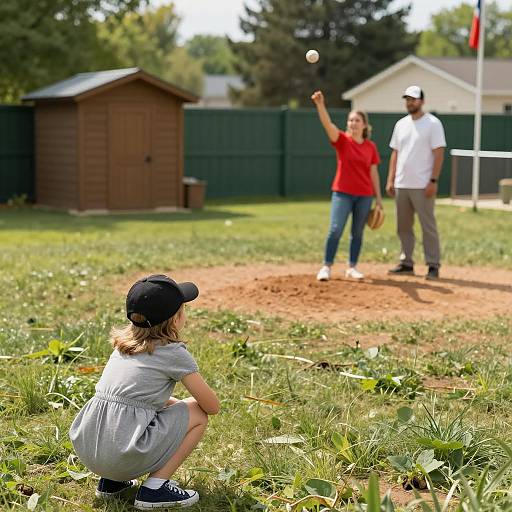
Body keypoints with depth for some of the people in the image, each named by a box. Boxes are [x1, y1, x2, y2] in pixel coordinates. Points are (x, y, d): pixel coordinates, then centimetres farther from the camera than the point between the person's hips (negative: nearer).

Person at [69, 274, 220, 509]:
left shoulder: (124, 343, 17)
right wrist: (186, 404, 25)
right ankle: (155, 488, 3)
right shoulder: (174, 353, -3)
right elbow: (212, 406, 5)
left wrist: (174, 403, 29)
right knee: (198, 415, 9)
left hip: (86, 450, 7)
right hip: (124, 455, -7)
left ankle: (111, 480, 20)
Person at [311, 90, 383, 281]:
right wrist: (320, 105, -37)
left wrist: (378, 198, 8)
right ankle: (326, 267, -2)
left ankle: (352, 267, 19)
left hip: (364, 195, 3)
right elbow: (327, 124, -20)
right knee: (335, 230, -10)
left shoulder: (370, 146, 5)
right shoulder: (342, 140, -3)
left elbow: (373, 173, 9)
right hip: (342, 193, -3)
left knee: (357, 233, 9)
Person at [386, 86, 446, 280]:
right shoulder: (401, 124, 14)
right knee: (403, 226, 10)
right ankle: (406, 263, 18)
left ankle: (433, 265, 1)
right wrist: (390, 180, 9)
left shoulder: (433, 123, -5)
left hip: (422, 186, -6)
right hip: (401, 185, 6)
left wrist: (433, 181, -16)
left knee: (428, 226, -4)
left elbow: (438, 154, -9)